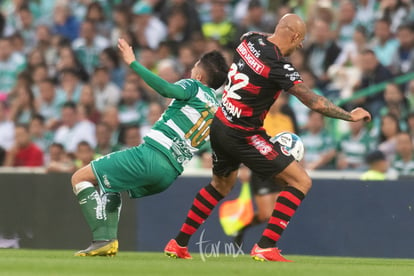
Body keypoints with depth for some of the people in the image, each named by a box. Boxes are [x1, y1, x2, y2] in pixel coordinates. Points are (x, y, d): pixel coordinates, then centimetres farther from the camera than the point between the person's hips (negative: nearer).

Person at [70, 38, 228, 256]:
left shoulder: (195, 88, 0)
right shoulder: (218, 111, 21)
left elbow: (168, 89, -20)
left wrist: (133, 63, -19)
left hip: (151, 155, -8)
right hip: (170, 175, 8)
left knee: (80, 178, 1)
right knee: (108, 182, 34)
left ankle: (102, 239, -14)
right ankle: (109, 239, 15)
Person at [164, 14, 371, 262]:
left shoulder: (250, 40, -1)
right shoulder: (279, 67, -23)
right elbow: (315, 103, -20)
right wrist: (351, 116, -9)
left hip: (219, 126, 8)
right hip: (242, 136, -8)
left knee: (222, 184, 32)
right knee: (301, 182, -4)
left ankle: (178, 244, 36)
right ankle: (265, 247, -8)